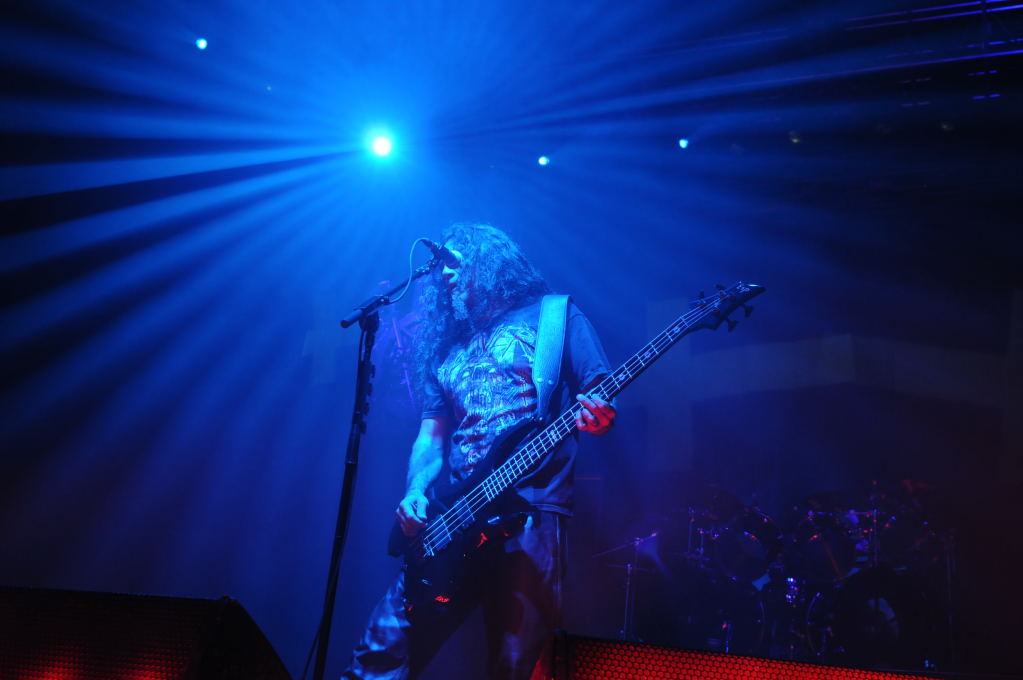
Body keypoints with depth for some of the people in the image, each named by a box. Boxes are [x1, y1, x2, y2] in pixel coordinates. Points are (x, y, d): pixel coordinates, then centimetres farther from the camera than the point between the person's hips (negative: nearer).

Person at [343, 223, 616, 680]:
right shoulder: (446, 343, 21)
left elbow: (599, 403, 3)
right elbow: (431, 437, 19)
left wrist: (599, 419, -21)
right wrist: (416, 491, 0)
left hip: (530, 515, -4)